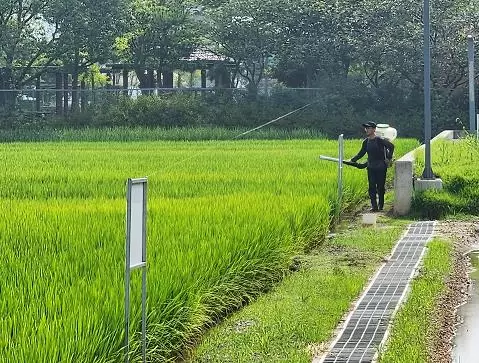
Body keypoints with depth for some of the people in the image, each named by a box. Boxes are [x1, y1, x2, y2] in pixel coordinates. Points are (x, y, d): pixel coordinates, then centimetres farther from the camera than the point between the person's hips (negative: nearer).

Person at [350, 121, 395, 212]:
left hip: (381, 167, -5)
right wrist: (353, 160, 6)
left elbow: (391, 146, -6)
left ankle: (381, 205, 16)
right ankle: (374, 206, 0)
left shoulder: (380, 140, -10)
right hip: (371, 167, 5)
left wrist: (389, 158, -7)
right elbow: (361, 153, 15)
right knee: (372, 187, -1)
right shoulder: (366, 142, 7)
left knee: (380, 187, 3)